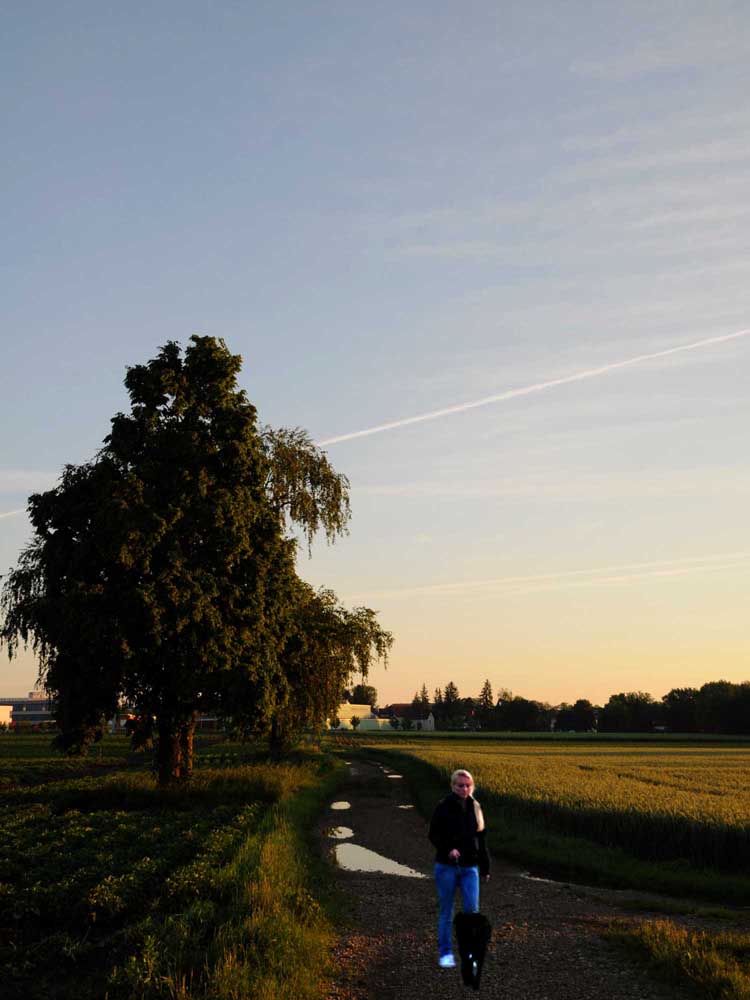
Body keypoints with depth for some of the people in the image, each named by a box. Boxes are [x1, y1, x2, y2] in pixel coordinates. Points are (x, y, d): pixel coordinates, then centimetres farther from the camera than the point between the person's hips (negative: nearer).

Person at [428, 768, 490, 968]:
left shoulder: (475, 807, 7)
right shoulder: (443, 807, -7)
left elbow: (481, 839, 14)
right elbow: (434, 835, -7)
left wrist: (485, 867, 15)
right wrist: (448, 849, -24)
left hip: (469, 867, 3)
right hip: (447, 867, -3)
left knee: (472, 909, -5)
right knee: (446, 912, 5)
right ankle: (445, 953, 16)